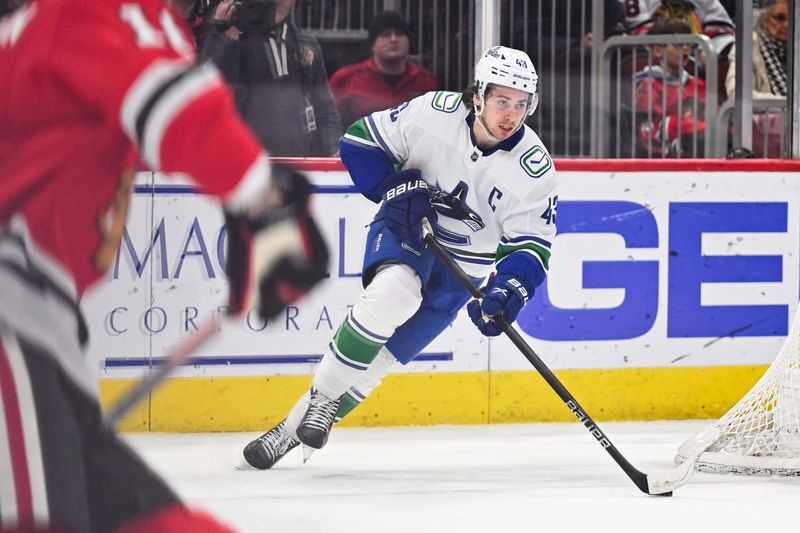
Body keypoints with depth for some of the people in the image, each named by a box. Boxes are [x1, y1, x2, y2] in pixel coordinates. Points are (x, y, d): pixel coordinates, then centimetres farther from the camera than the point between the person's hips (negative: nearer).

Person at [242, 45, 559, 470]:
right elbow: (360, 142, -7)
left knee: (377, 358, -4)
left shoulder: (533, 167, -17)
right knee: (394, 291, -34)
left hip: (462, 269, 1)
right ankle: (322, 398, -21)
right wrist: (398, 188, -20)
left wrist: (508, 290, -32)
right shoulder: (435, 112, -18)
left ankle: (296, 427, 10)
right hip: (405, 228, -1)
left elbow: (532, 244, -14)